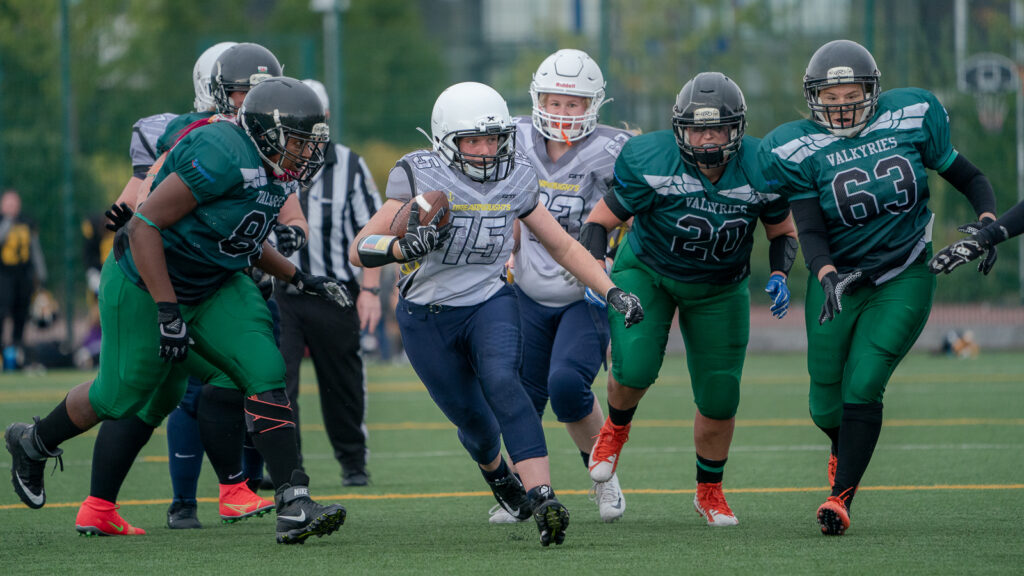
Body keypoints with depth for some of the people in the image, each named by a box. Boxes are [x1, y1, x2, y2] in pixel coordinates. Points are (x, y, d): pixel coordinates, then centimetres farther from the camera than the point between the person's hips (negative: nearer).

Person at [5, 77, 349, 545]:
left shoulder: (273, 173, 0)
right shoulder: (223, 155, -29)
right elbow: (145, 226, -28)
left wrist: (299, 278, 10)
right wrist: (167, 311, -29)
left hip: (213, 287, 8)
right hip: (147, 286, -8)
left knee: (265, 374, -11)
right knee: (120, 395, 7)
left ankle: (294, 505, -17)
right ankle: (33, 444, 38)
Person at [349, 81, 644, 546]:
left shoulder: (515, 181, -2)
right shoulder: (420, 177, -14)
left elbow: (563, 247, 10)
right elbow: (360, 251, -15)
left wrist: (612, 292, 1)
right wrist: (408, 246, -36)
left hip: (489, 303, 1)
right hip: (427, 317, -1)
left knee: (499, 381, -29)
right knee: (473, 420, 5)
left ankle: (542, 497, -39)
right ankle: (495, 470, 44)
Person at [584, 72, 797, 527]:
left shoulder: (759, 169, -19)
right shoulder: (653, 162, -28)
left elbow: (783, 232, -1)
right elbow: (600, 220, -17)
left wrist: (779, 275, -19)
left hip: (719, 288, 2)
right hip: (647, 272, -2)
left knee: (719, 399, 0)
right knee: (634, 368, -25)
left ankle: (709, 491, 27)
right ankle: (616, 429, 12)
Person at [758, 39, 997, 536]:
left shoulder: (908, 119, -7)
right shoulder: (800, 149, -11)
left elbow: (967, 177, 3)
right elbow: (810, 231, -15)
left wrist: (987, 223, -14)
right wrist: (827, 277, -33)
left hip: (903, 280, -1)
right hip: (838, 281, 1)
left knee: (863, 386, -17)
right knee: (827, 406, 5)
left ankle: (841, 497, -10)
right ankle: (844, 451, 41)